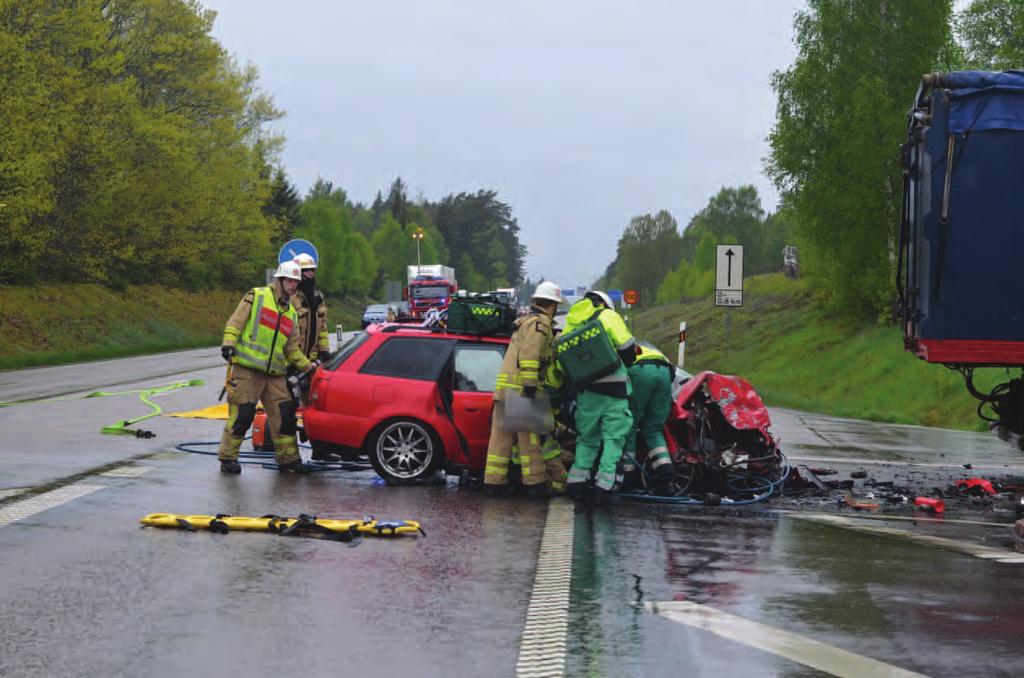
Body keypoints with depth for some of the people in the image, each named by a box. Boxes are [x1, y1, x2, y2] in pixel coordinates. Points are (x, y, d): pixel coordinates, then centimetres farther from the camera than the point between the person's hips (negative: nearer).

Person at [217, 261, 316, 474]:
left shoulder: (291, 314, 20)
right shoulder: (256, 297, 2)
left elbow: (292, 350, 22)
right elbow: (235, 322, -4)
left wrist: (309, 368, 12)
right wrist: (228, 343, -17)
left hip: (275, 374, 6)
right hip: (247, 368, -6)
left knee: (285, 413, 1)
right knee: (242, 414, -7)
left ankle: (288, 458, 12)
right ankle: (227, 457, 4)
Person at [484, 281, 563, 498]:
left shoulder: (525, 321, 25)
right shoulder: (540, 324, -7)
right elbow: (529, 356, -18)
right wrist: (530, 385, -23)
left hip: (504, 388, 9)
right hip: (521, 389, -9)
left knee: (501, 435, 7)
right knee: (529, 437, -2)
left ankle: (494, 481, 6)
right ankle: (535, 483, 2)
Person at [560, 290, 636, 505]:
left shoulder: (571, 324, 14)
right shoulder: (607, 316, -1)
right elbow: (627, 346, -8)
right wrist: (625, 364, 11)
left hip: (586, 391, 5)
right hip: (613, 390, -5)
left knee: (587, 438, 17)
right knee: (613, 439, 0)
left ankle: (576, 482, 10)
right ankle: (604, 487, -6)